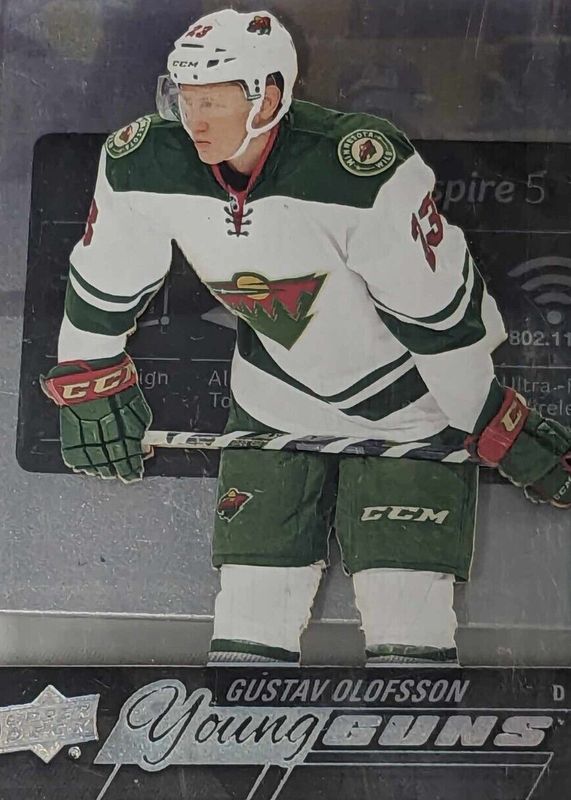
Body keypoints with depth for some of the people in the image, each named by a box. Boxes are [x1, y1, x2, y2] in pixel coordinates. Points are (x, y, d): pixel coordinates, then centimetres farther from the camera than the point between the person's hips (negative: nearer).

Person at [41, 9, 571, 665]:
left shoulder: (363, 169, -30)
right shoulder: (143, 164, -15)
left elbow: (439, 312, -22)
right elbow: (103, 282, 3)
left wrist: (503, 429, -15)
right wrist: (90, 384, 11)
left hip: (406, 408, -3)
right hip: (274, 406, 4)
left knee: (407, 631, -7)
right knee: (250, 618, 5)